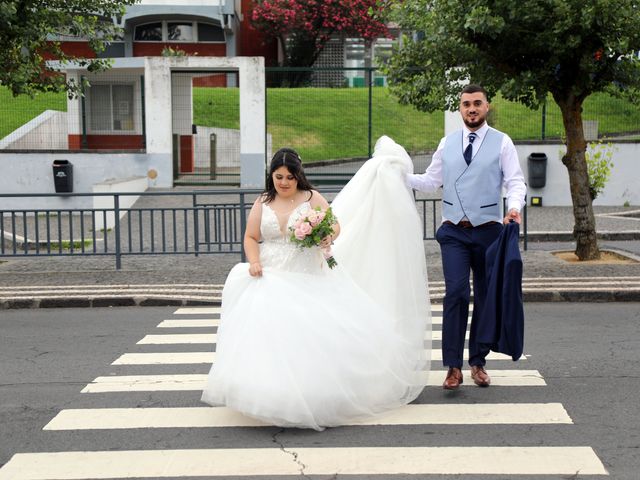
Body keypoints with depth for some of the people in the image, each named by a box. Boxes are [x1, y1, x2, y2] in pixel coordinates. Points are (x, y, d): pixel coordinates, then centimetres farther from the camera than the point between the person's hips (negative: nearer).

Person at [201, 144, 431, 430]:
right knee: (269, 333, -8)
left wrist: (329, 236, -24)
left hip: (307, 282, -1)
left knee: (310, 331, -7)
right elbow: (251, 237, 9)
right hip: (270, 281, 2)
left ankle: (313, 393, 5)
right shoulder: (262, 203, 9)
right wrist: (254, 262, -10)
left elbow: (335, 226, 0)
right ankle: (272, 393, 2)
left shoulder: (311, 198, 3)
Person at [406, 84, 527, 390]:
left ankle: (478, 362, 22)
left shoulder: (502, 142, 3)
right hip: (454, 231, 1)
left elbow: (515, 182, -3)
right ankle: (453, 367, -8)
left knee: (485, 296, 7)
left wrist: (514, 207, -22)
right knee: (455, 292, -12)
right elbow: (431, 181, 14)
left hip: (488, 230, 0)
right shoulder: (447, 143, 11)